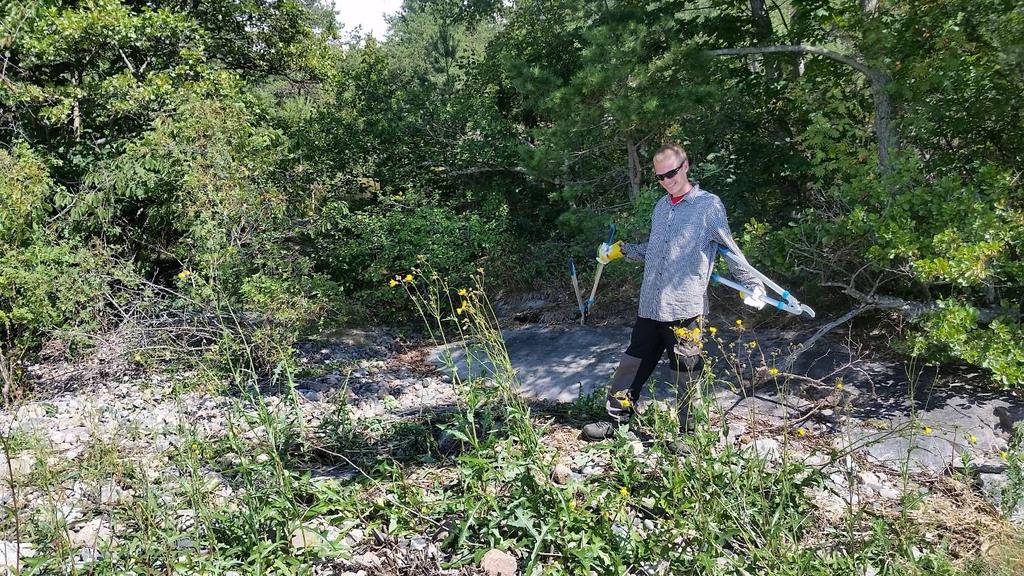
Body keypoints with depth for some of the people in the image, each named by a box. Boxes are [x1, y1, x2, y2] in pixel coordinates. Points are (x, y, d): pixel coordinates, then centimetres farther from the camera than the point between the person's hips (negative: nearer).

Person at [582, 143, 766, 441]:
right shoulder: (661, 206, 15)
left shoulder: (709, 205, -5)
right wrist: (621, 250, 17)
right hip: (650, 306, 6)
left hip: (685, 310, -6)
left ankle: (689, 433, 20)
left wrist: (753, 285, -11)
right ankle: (614, 419, 26)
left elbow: (730, 250, -4)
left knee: (685, 375, 4)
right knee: (633, 363, 13)